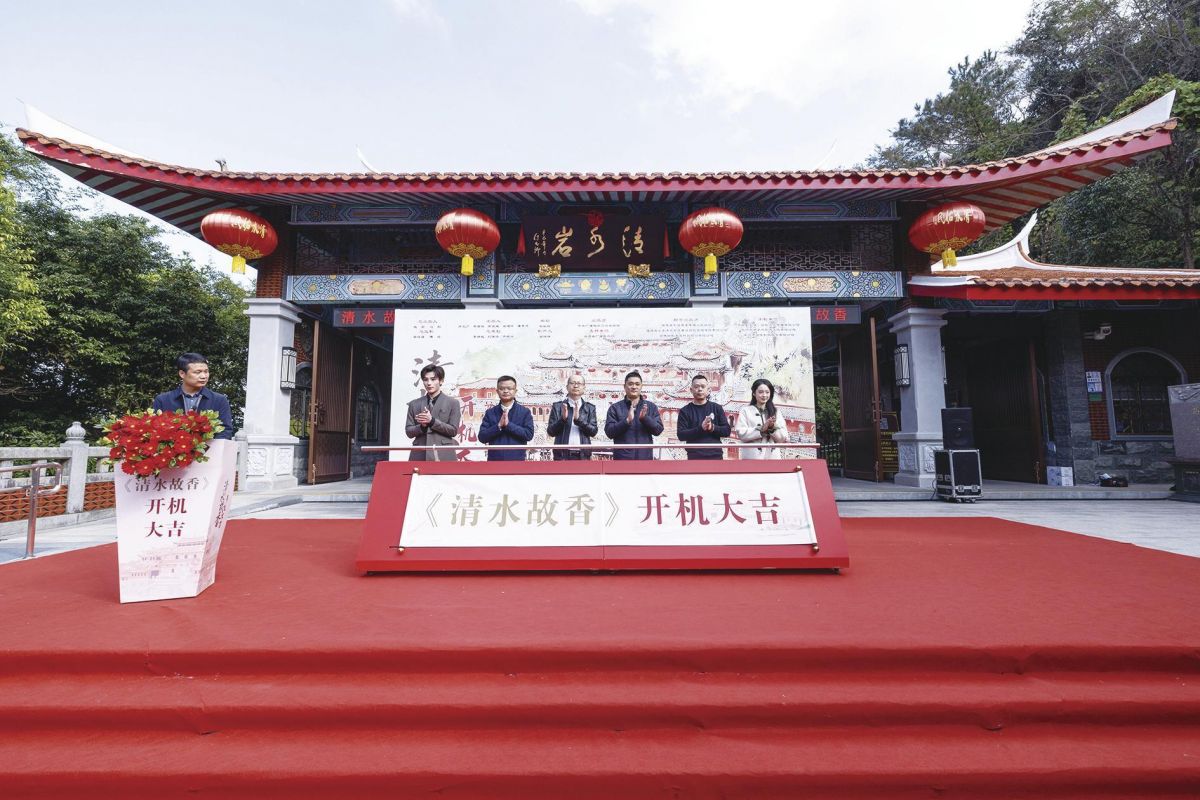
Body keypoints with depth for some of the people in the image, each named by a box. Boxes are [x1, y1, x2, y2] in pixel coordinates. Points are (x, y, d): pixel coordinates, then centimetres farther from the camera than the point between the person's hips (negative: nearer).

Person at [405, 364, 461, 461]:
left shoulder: (452, 403, 6)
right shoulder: (414, 404, 14)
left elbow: (453, 430, 0)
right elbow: (408, 432, 11)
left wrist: (432, 421, -11)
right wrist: (422, 426, -10)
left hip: (443, 456, -2)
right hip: (419, 455, 2)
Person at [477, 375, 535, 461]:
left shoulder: (525, 412, 2)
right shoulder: (490, 413, 7)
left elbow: (529, 434, -8)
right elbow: (482, 437, 0)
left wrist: (508, 424, -15)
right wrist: (499, 426, -14)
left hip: (516, 460, -1)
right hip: (494, 460, 1)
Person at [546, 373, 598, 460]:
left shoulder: (590, 408, 10)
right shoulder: (558, 407, 7)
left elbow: (593, 431, -1)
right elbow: (550, 431, 2)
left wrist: (578, 419, -16)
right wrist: (563, 419, -15)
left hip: (582, 454, 1)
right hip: (563, 454, -1)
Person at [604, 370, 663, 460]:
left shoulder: (651, 407, 9)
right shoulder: (615, 408, 3)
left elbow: (658, 429, 1)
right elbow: (609, 431, -5)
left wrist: (645, 418, -16)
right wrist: (627, 420, -20)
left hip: (644, 457, 2)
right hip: (622, 458, -2)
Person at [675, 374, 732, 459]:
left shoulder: (717, 408, 8)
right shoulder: (685, 411, 3)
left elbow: (726, 430, 5)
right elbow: (681, 435, -6)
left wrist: (713, 428, -15)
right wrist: (700, 428, -19)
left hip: (715, 455, 2)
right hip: (695, 457, -2)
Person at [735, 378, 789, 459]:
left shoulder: (776, 413, 13)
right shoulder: (745, 411, 4)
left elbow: (783, 438, 7)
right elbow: (741, 433, -8)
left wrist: (773, 428, -11)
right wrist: (761, 429, -16)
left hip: (772, 457, 3)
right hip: (752, 457, -3)